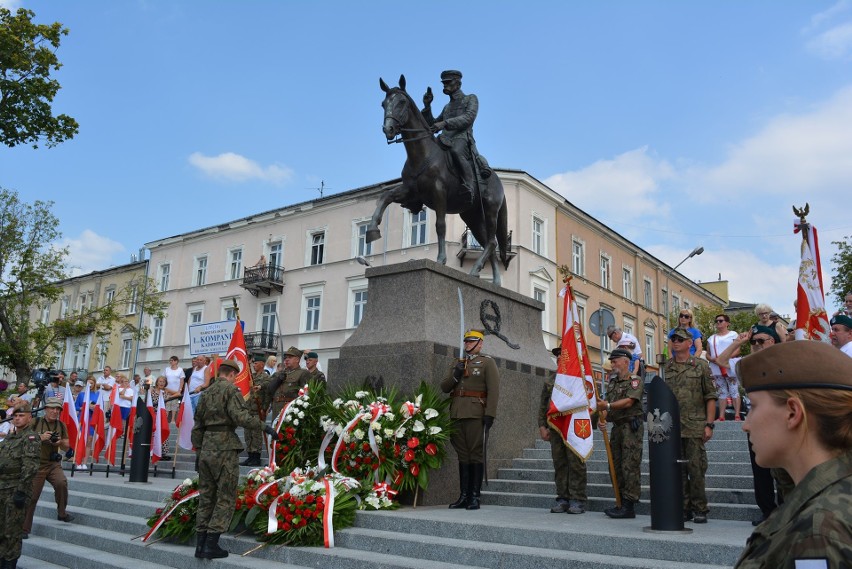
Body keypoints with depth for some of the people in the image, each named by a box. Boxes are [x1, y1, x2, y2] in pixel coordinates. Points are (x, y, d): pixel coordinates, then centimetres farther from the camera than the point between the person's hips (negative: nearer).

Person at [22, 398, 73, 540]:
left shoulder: (61, 425, 2)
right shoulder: (35, 423, -6)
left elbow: (67, 448, 7)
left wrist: (60, 442, -15)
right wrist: (40, 438, -22)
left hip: (54, 464, 1)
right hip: (36, 464, -1)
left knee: (62, 482, -25)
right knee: (31, 496, 2)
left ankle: (62, 513, -3)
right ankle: (25, 529, 19)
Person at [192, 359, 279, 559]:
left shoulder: (207, 392, 15)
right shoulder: (231, 389, -7)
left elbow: (198, 424, 17)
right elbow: (240, 416, -20)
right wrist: (264, 426, -13)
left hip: (206, 447, 7)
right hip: (224, 447, -7)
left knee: (206, 497, 13)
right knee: (225, 497, 1)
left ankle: (200, 544, 16)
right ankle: (211, 545, -1)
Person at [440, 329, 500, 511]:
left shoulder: (487, 363, 4)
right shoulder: (458, 364, 21)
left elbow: (493, 390, -6)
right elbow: (444, 388, 16)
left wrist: (490, 414, -16)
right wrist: (455, 375, -3)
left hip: (476, 415, -5)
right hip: (457, 415, 6)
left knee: (476, 454, -3)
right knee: (462, 455, 8)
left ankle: (475, 497, 1)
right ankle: (464, 496, 12)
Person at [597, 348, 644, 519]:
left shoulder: (635, 380, -5)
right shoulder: (612, 382, 19)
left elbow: (629, 401, -18)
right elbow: (606, 405, 17)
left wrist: (608, 406, -26)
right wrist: (602, 419, -1)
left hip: (632, 426, -8)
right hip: (617, 427, 8)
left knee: (630, 466, -9)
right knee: (616, 466, 9)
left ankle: (629, 506, -7)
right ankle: (621, 503, 16)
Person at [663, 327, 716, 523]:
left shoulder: (701, 365, 2)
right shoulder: (666, 367, 11)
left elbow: (711, 397, 0)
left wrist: (709, 424, -6)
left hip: (695, 426, -3)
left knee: (696, 469, -1)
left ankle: (700, 510, 10)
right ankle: (684, 509, 16)